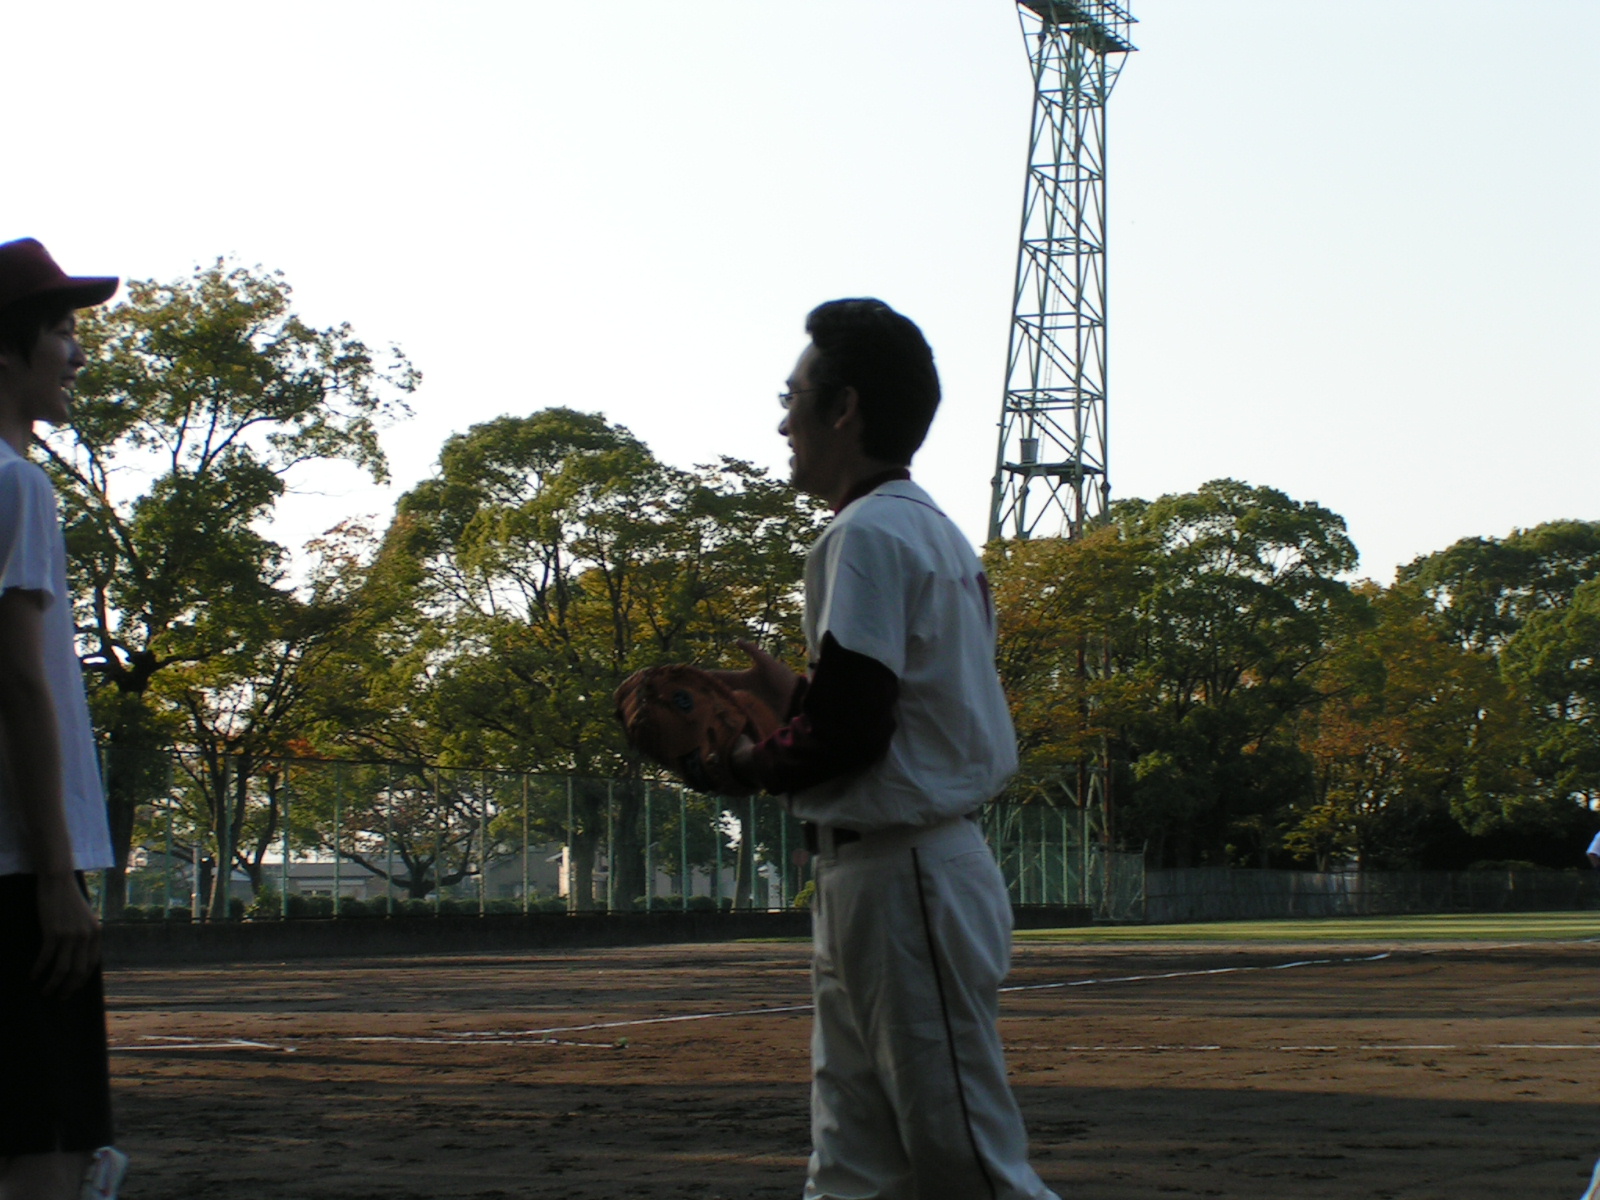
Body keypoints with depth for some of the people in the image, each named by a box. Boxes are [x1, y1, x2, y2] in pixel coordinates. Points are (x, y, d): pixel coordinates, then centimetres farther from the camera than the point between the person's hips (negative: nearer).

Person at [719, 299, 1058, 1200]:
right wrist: (791, 693, 19)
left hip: (903, 879, -10)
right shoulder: (934, 533, 18)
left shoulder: (869, 534, -12)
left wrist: (750, 766, -4)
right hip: (876, 879, 10)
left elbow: (849, 730, -19)